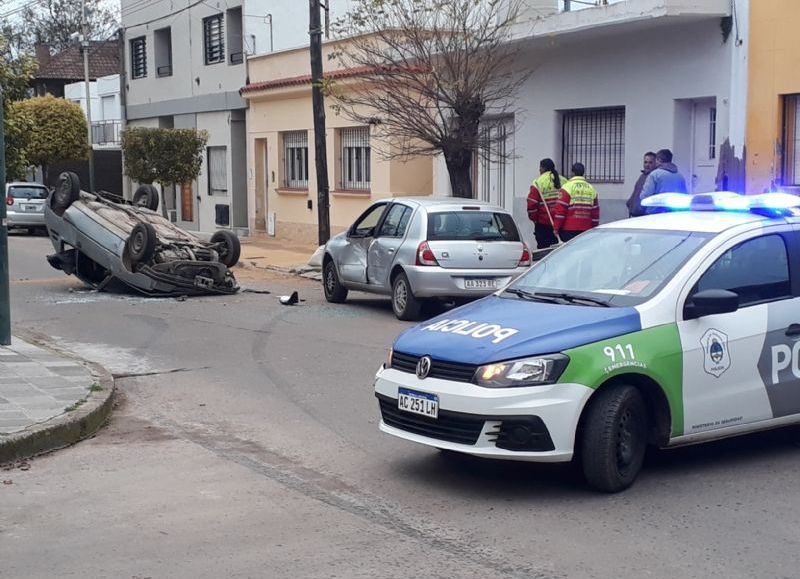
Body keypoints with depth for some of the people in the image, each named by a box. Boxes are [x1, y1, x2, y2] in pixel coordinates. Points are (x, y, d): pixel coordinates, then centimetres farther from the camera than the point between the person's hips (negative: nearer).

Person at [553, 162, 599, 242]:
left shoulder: (567, 187, -6)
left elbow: (560, 209, -10)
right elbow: (595, 211, 14)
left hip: (569, 229, -5)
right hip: (586, 230, 5)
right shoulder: (591, 189, 12)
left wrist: (556, 227, -4)